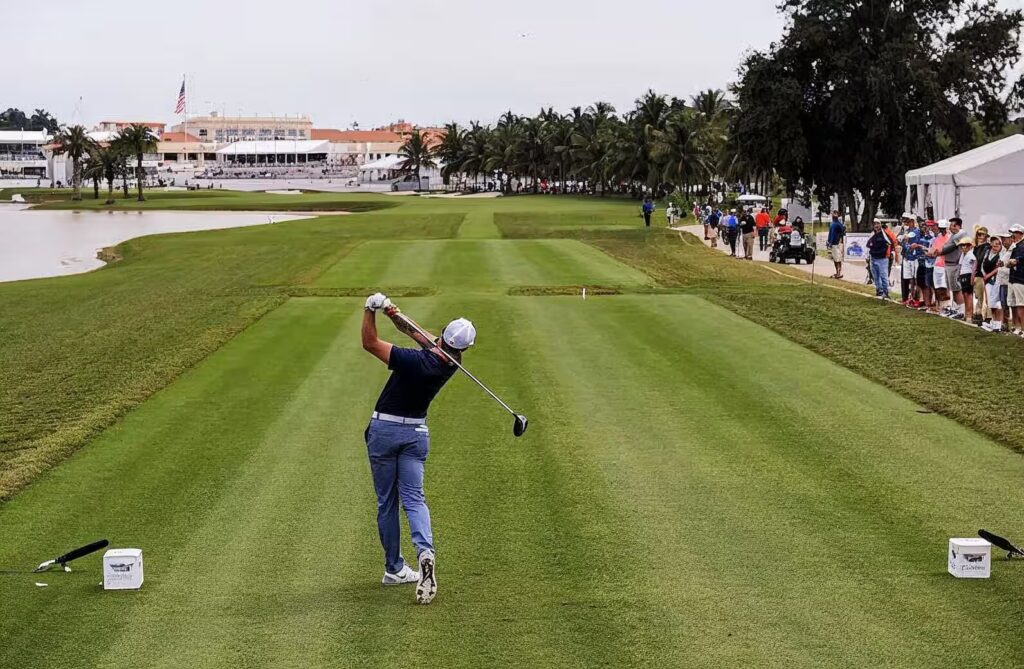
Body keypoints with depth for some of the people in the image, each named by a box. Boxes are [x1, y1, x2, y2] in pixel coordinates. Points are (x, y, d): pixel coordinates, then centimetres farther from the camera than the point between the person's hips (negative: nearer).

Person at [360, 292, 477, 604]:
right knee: (413, 498, 2)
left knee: (386, 502, 8)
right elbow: (419, 334, 2)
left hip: (384, 429, -4)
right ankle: (425, 551, -26)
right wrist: (396, 316, -14)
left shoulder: (415, 361, -26)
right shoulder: (451, 363, -7)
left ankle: (394, 568, 12)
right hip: (416, 432, 4)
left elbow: (369, 343, -19)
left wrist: (371, 310, -18)